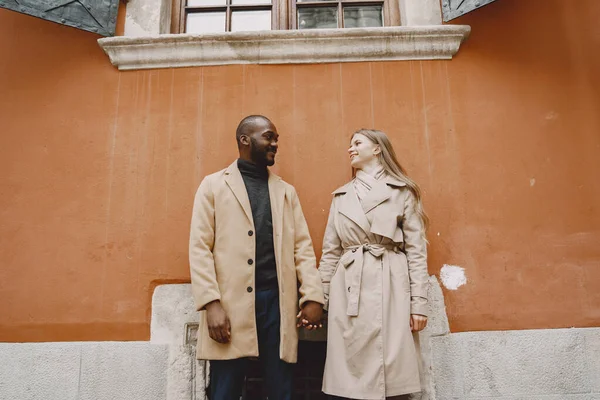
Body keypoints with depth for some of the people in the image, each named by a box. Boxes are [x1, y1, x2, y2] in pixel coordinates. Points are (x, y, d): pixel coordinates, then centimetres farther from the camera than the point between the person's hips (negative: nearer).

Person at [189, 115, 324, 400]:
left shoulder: (286, 191, 16)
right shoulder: (214, 185, 7)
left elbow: (302, 246, 9)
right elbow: (199, 247, -1)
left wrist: (313, 296, -3)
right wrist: (212, 303, -12)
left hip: (278, 300, 3)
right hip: (231, 302, -2)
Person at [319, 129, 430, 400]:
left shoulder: (403, 191, 6)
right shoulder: (341, 196, 14)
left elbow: (416, 250, 2)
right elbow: (330, 252, 12)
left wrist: (419, 302, -5)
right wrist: (320, 299, 7)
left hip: (392, 290, -2)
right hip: (349, 293, 2)